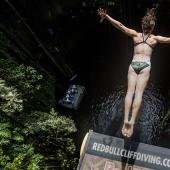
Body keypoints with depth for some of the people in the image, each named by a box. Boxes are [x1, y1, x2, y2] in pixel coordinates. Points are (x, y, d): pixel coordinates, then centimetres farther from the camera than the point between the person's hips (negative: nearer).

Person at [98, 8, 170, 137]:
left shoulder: (136, 35, 8)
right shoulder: (155, 38, 7)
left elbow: (120, 26, 1)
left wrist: (106, 16, -3)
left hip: (134, 64, 1)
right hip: (145, 65, -1)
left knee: (130, 91, -5)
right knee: (139, 93, -10)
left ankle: (126, 120, -20)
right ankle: (132, 121, -23)